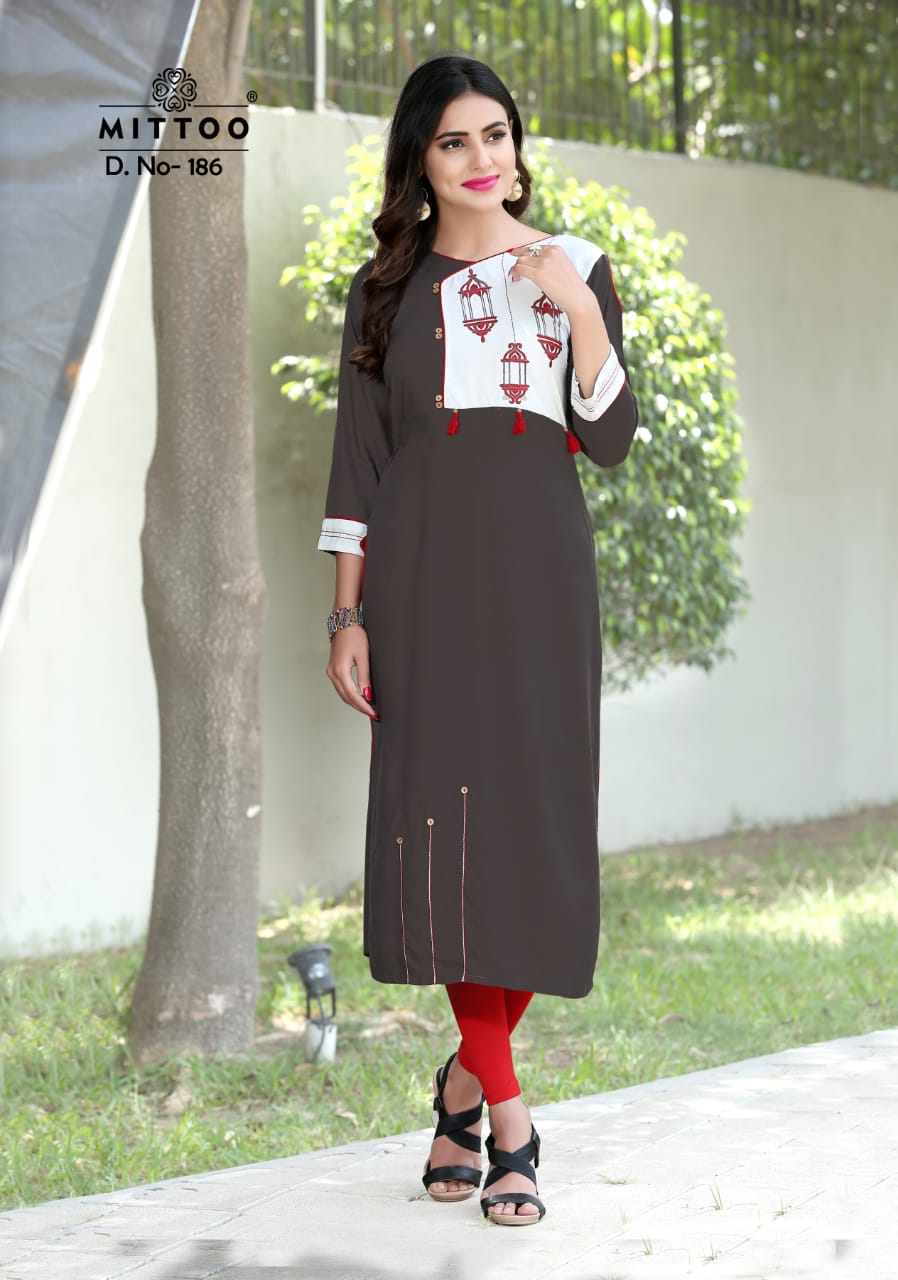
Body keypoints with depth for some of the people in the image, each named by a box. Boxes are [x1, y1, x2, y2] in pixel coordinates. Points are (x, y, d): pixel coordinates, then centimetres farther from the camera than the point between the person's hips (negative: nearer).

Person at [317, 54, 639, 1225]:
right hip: (426, 569, -1)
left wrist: (581, 313, -11)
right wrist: (349, 615, -1)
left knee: (535, 812, -3)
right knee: (444, 811, -8)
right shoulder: (387, 289, 9)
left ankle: (469, 1077, 16)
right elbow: (357, 461, 6)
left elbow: (611, 443, 2)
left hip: (538, 567, 1)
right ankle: (506, 1118, -4)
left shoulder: (573, 270, 9)